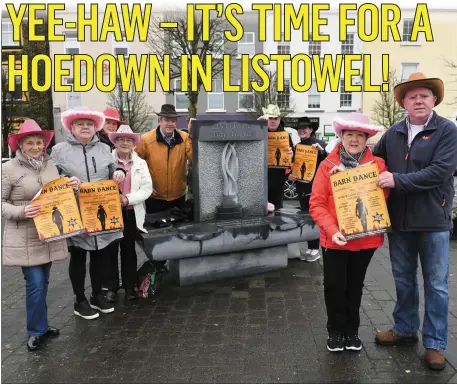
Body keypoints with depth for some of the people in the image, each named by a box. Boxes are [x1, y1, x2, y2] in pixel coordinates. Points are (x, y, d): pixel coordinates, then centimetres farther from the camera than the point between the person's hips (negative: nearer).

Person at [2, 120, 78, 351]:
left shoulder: (50, 166, 7)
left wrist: (71, 188, -4)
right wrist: (21, 212, -24)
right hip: (24, 239, -5)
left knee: (43, 282, 15)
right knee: (35, 283, -5)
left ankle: (39, 324, 32)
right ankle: (37, 330, 14)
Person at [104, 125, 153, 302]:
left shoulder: (141, 163, 6)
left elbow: (147, 188, -2)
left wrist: (128, 198, -15)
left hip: (131, 212, 2)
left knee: (129, 250, 12)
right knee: (111, 250, 6)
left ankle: (129, 286, 22)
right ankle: (112, 287, 18)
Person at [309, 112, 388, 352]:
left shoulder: (377, 164, -2)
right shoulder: (328, 165, -6)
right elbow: (316, 204, -9)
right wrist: (332, 230, -21)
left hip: (366, 238, 2)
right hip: (335, 239, -1)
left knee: (355, 285, 17)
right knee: (334, 285, 6)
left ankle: (351, 330, 36)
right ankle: (336, 331, 29)